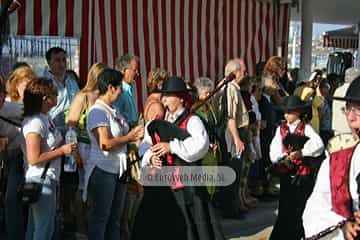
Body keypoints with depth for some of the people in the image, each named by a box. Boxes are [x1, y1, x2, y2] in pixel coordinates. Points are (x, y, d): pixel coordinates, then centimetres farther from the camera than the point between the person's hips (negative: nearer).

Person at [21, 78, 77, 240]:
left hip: (48, 179, 9)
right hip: (40, 180, -9)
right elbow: (34, 159, -22)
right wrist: (63, 150, -16)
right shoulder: (35, 122, -18)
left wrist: (64, 143, 5)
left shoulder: (45, 118, 9)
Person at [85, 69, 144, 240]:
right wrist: (129, 137, -11)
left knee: (114, 218, 14)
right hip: (103, 170, -9)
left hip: (118, 170, 9)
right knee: (99, 218, 1)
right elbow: (105, 143, -22)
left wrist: (134, 135, -1)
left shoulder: (113, 111, 12)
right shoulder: (98, 112, -14)